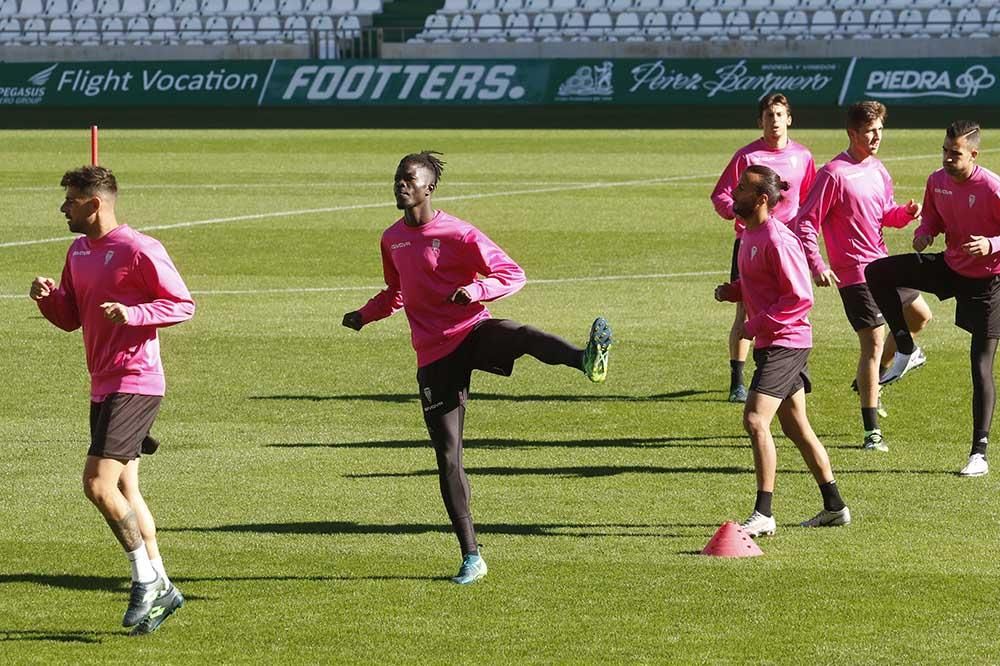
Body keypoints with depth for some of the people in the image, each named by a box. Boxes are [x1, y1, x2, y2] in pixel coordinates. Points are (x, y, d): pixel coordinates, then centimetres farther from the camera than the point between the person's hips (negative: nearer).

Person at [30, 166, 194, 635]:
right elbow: (70, 317, 19)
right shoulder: (78, 251, 13)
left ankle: (146, 577, -3)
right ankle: (161, 589, 18)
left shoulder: (139, 249, -13)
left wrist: (132, 314, -24)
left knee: (98, 484, -15)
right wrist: (46, 297, -1)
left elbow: (183, 304, -11)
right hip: (103, 385, 9)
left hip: (135, 382, -9)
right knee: (124, 491, 11)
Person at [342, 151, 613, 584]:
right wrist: (364, 316, 17)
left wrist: (474, 291, -26)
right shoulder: (392, 240, 13)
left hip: (472, 333, -4)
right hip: (434, 358, 4)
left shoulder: (458, 234, -5)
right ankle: (471, 559, 4)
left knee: (521, 336, -40)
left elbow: (513, 275, -8)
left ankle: (586, 360, -70)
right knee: (447, 457, -1)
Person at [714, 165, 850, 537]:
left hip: (785, 342, -11)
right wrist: (731, 291, 6)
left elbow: (800, 298, -20)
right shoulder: (750, 234, 11)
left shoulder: (777, 240, -19)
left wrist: (756, 326, -20)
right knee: (795, 426, 16)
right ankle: (834, 507, 25)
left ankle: (763, 515, -17)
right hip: (771, 343, 11)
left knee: (755, 420, -17)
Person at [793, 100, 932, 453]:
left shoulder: (877, 168, 8)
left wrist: (906, 212, -1)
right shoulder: (834, 174, -16)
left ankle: (869, 379, 32)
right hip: (855, 273, -9)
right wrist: (817, 266, -22)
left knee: (920, 316, 19)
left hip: (882, 263, 9)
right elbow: (805, 223, -15)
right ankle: (871, 432, -5)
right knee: (874, 341, -10)